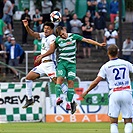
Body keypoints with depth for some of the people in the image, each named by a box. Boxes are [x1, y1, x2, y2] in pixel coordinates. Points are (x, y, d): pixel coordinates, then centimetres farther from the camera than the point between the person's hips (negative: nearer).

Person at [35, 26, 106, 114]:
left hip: (71, 63, 0)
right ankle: (58, 97, -31)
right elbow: (51, 50, 15)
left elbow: (87, 40, 4)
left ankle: (69, 102, -3)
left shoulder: (73, 36, 1)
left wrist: (99, 44, 2)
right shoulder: (58, 40, 2)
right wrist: (42, 56, 10)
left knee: (70, 82, -5)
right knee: (60, 78, -21)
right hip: (61, 62, 0)